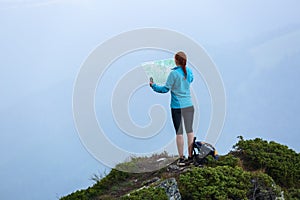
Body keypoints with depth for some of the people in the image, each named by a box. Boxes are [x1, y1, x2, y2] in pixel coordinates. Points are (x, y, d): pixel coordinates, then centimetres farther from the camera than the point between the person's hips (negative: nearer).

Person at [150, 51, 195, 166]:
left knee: (179, 132, 2)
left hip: (177, 106, -4)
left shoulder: (174, 73, -14)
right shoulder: (189, 71, 2)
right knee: (190, 131, 10)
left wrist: (153, 86, 3)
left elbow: (166, 89, -11)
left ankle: (181, 158, 4)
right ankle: (191, 157, 13)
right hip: (189, 105, 4)